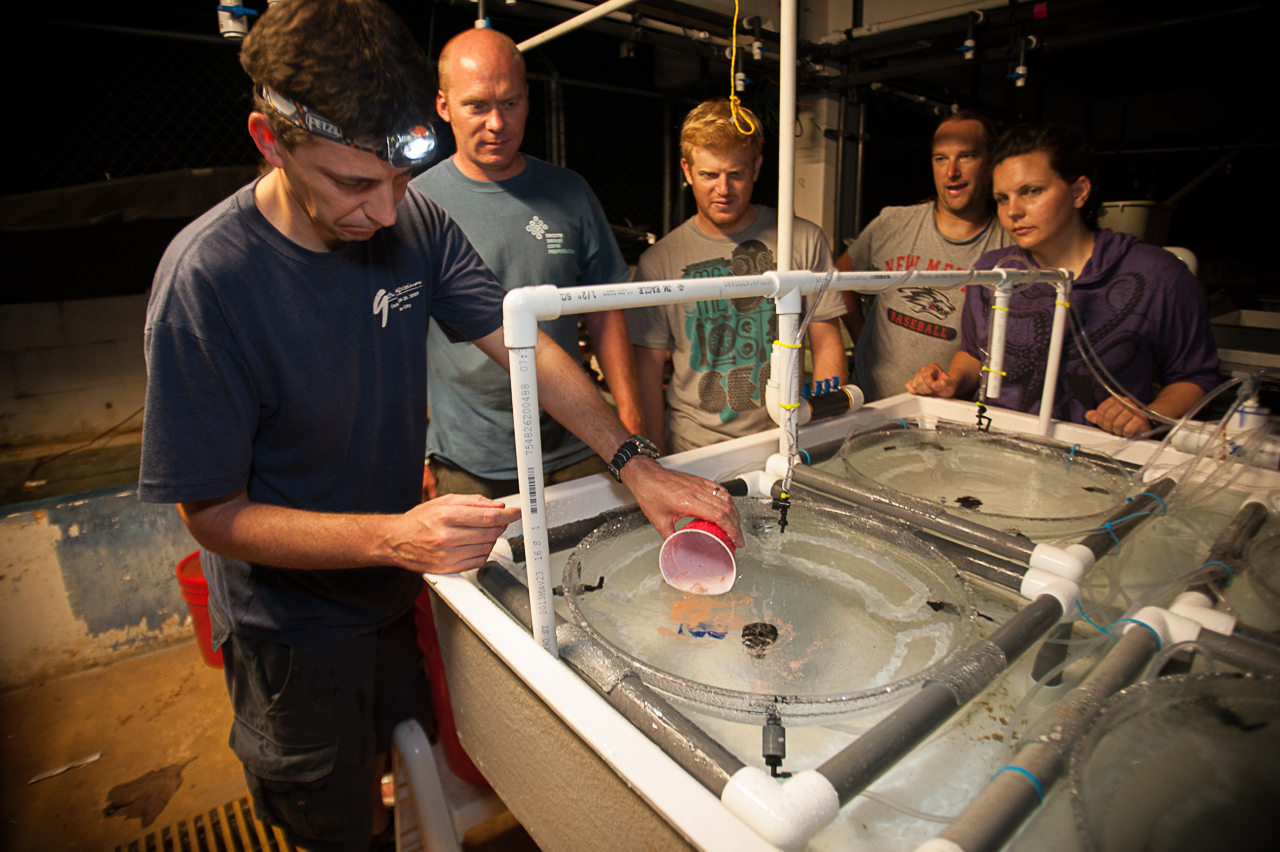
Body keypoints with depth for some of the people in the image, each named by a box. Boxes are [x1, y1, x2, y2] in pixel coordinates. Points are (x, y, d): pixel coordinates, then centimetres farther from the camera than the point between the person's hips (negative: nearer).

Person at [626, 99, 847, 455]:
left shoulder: (804, 240, 4)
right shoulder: (658, 262, 1)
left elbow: (827, 345, 7)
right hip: (695, 448, -1)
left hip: (786, 440, 1)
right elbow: (648, 368, 3)